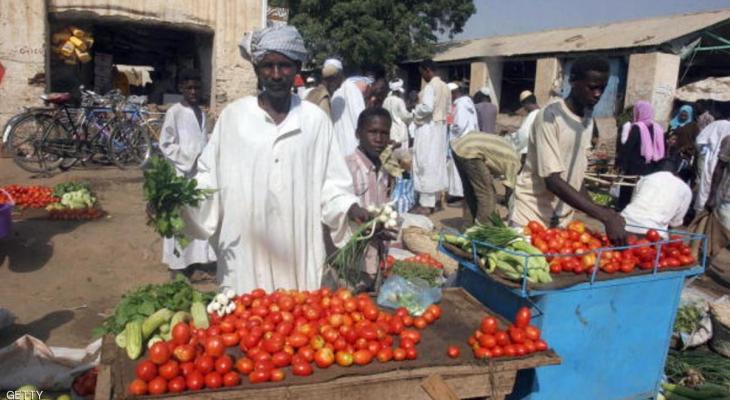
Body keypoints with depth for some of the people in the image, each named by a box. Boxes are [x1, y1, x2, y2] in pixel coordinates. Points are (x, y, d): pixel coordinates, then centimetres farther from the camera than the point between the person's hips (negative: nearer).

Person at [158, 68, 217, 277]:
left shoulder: (201, 113, 12)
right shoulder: (174, 112, -7)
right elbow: (165, 145, -8)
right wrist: (190, 158, -14)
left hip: (199, 172, 6)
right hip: (181, 172, -6)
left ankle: (190, 258, 20)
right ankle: (176, 262, 7)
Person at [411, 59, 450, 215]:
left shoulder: (430, 86, -15)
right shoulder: (445, 87, 12)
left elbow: (427, 107, -25)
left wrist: (416, 113, -8)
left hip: (428, 128, -9)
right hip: (440, 127, 9)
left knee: (426, 164, -6)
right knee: (436, 163, 12)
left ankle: (426, 204, -3)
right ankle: (433, 200, 20)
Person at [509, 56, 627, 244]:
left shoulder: (588, 119, 6)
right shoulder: (550, 117, -17)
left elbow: (575, 175, 13)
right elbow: (553, 181, -25)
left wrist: (602, 213, 2)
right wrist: (605, 216, -30)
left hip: (562, 219, 6)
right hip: (530, 217, -6)